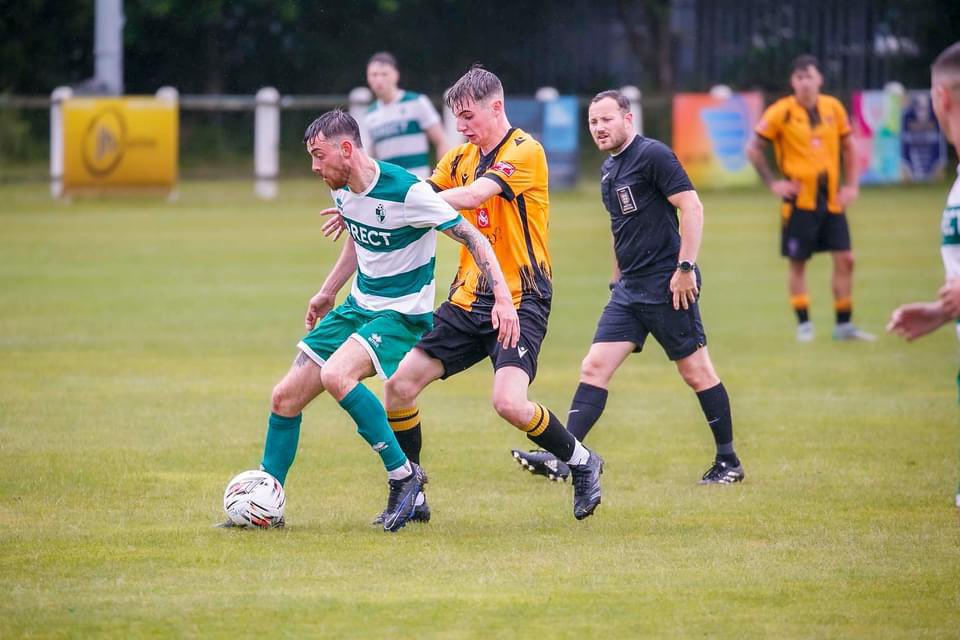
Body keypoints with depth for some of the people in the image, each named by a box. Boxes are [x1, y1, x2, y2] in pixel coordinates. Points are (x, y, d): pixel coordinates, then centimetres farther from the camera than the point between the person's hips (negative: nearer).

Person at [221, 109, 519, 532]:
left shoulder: (406, 191, -23)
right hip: (358, 306, 8)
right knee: (285, 397, 2)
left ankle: (403, 475, -18)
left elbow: (473, 238, -19)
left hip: (403, 313, -8)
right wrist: (327, 292, 27)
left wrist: (502, 298, -26)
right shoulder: (342, 189, 1)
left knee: (336, 375, -33)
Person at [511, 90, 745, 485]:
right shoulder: (608, 170, 15)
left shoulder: (653, 155, -11)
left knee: (696, 372, 0)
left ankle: (728, 462, 10)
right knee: (595, 367, -2)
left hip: (666, 286, -8)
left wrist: (685, 267, -20)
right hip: (628, 290, 8)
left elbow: (691, 207, -16)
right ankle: (563, 459, -8)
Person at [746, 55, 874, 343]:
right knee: (798, 262, 1)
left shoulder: (833, 108, 4)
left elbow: (848, 146, 16)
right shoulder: (781, 112, -7)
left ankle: (844, 325, 8)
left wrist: (852, 185, 7)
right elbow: (753, 149, -1)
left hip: (831, 198, 3)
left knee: (845, 259, -1)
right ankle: (804, 325, 10)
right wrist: (773, 183, -7)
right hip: (799, 199, -3)